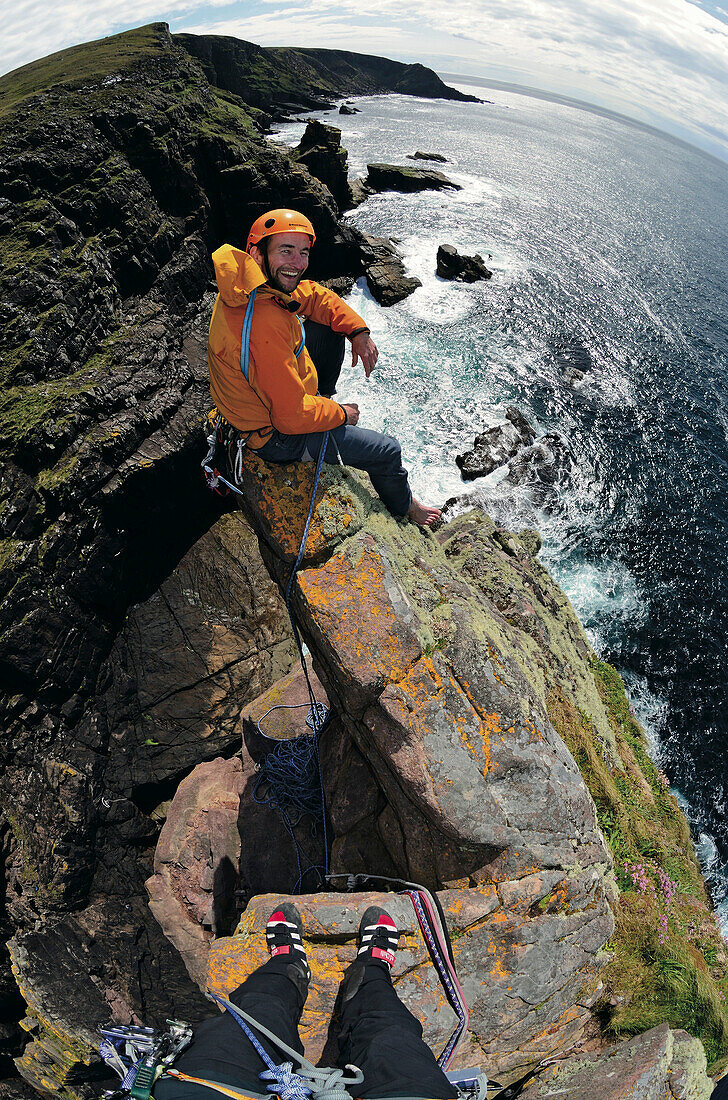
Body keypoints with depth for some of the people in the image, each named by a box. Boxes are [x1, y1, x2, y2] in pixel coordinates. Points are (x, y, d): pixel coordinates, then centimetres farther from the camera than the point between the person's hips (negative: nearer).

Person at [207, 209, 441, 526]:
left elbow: (313, 296, 10)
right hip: (277, 436, -9)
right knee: (387, 450, 4)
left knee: (329, 329, 13)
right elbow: (292, 417, -34)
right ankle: (404, 507, 35)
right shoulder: (266, 324, -37)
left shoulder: (254, 283, -9)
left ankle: (322, 400, 32)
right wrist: (341, 414, -15)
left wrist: (359, 332, -3)